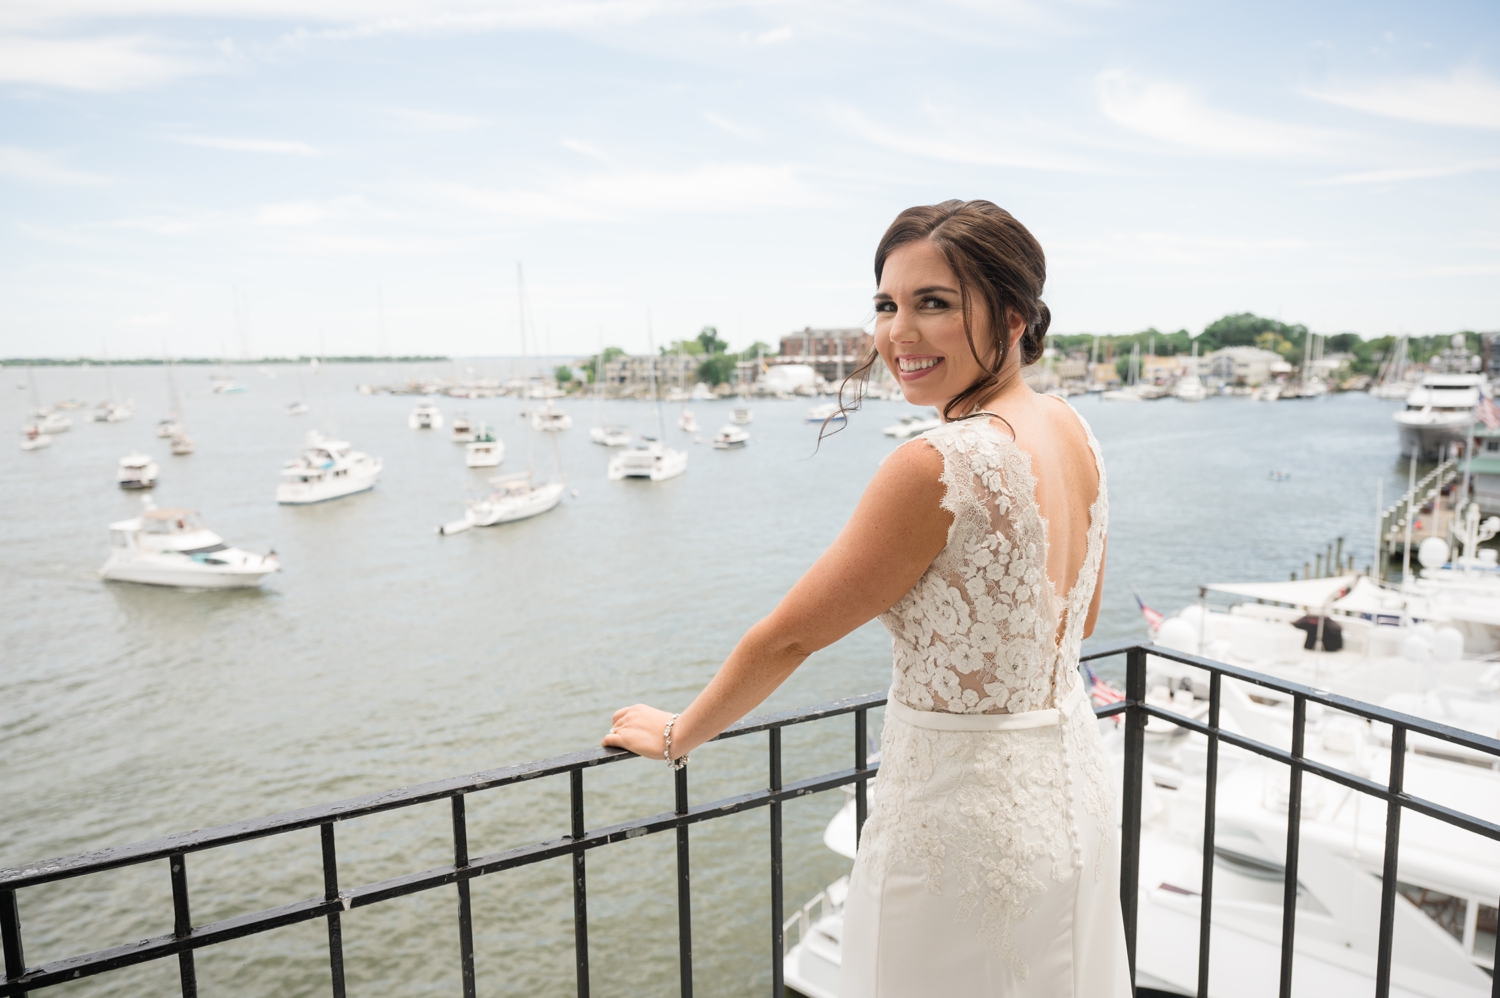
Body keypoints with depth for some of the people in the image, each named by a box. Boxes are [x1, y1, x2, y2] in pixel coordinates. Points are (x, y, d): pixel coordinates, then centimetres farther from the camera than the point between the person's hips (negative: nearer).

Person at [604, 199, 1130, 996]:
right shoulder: (1072, 431, -1)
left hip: (964, 812, -8)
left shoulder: (938, 467, -27)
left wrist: (677, 735, -2)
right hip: (1072, 788, 8)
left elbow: (788, 637, -18)